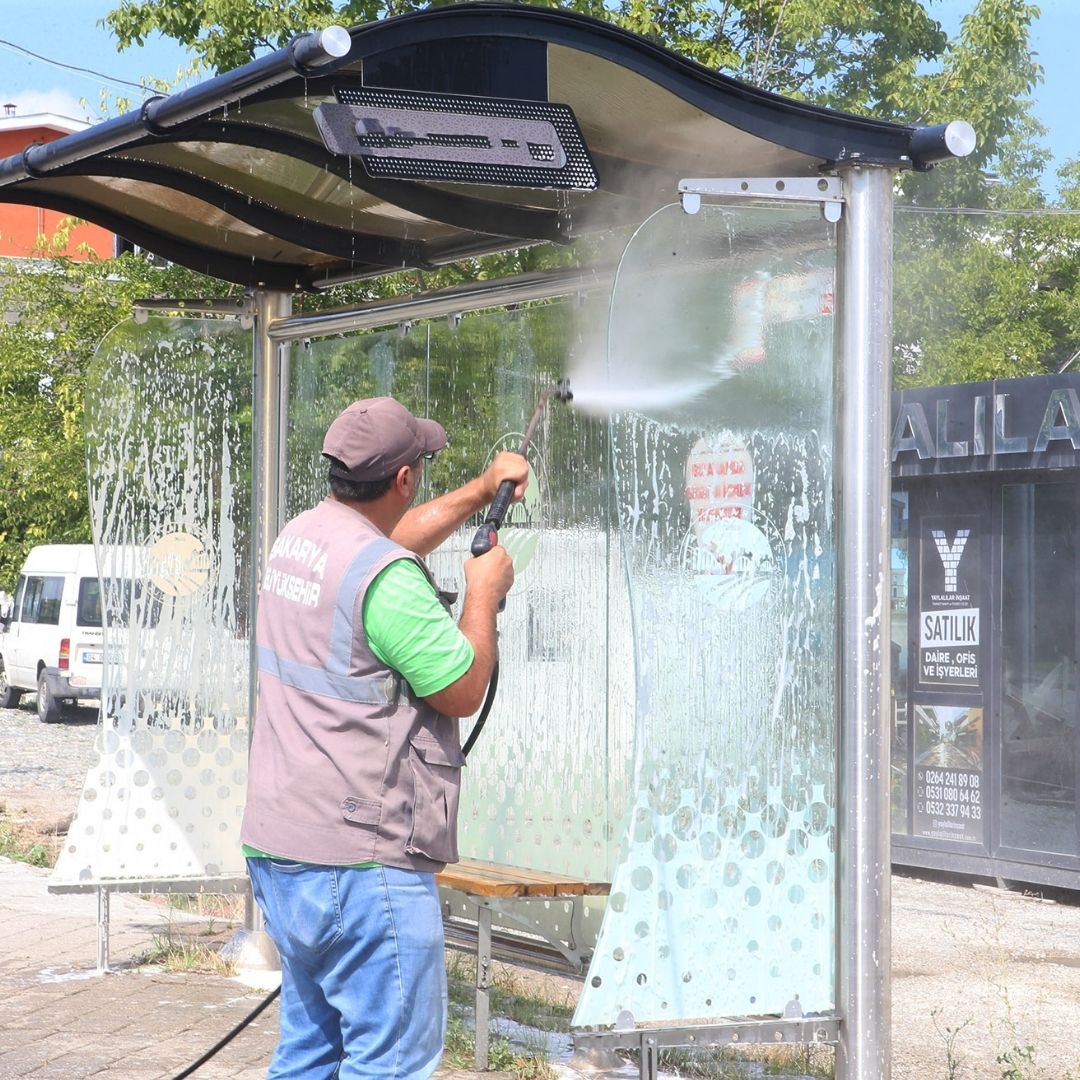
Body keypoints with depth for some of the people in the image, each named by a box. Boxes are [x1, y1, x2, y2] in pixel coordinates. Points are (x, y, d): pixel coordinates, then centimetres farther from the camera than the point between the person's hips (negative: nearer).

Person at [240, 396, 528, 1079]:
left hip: (279, 848, 10)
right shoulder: (387, 576, -19)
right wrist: (484, 593, 2)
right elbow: (464, 690, -12)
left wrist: (484, 489, 36)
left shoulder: (299, 538, 10)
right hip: (359, 861, -10)